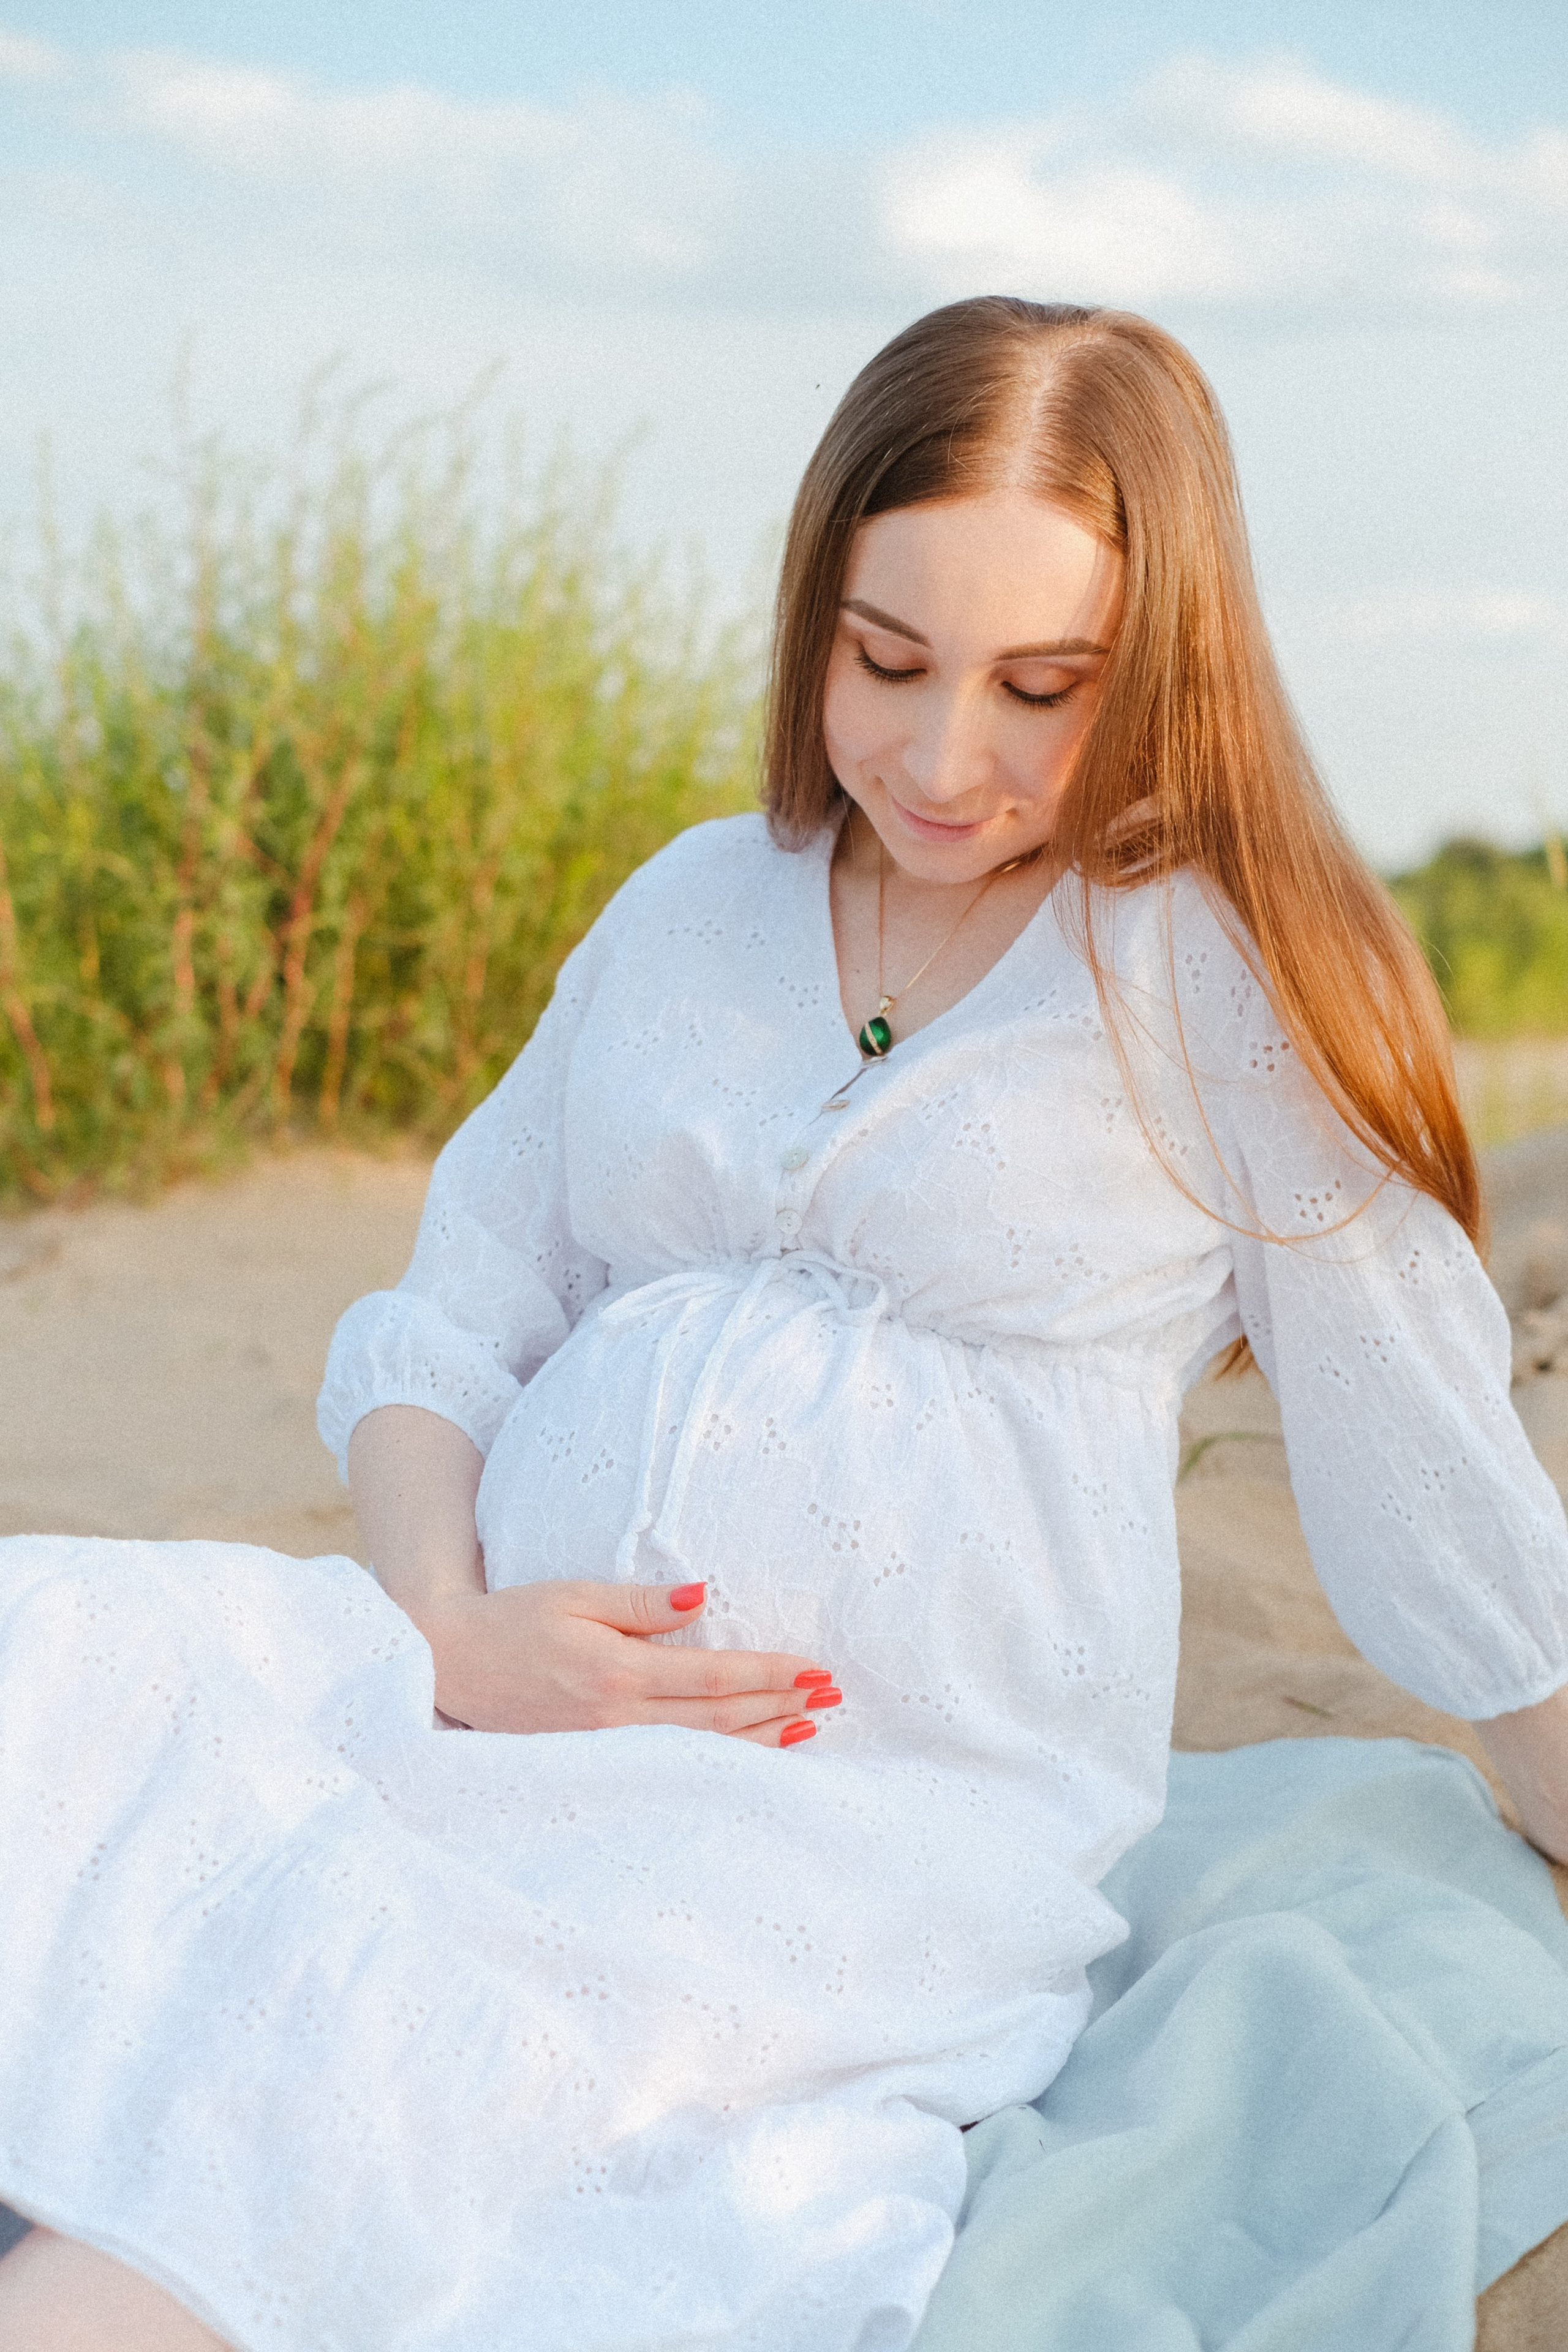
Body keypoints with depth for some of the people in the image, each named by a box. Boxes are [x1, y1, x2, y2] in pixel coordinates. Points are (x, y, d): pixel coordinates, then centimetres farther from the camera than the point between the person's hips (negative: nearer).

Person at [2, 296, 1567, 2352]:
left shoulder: (1232, 985, 2)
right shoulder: (689, 910, 15)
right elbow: (441, 1328, 14)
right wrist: (450, 1628, -5)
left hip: (902, 1812, -4)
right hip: (504, 1697, 5)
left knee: (313, 2023, -34)